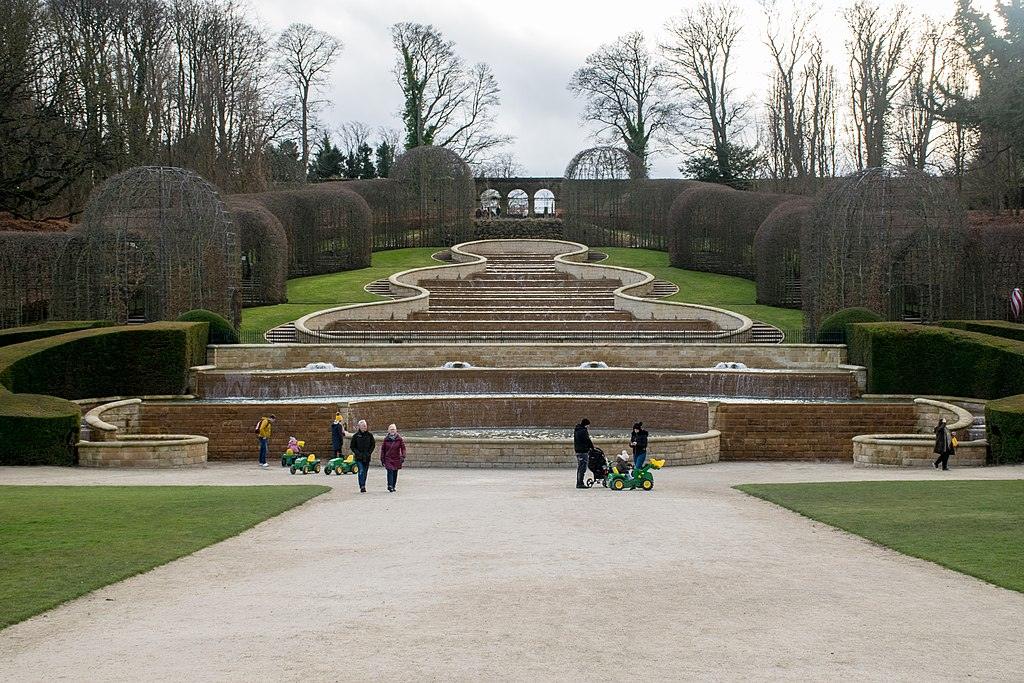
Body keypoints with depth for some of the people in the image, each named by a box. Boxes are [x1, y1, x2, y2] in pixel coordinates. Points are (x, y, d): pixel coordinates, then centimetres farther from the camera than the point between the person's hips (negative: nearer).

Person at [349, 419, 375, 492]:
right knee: (361, 471, -14)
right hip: (359, 457, -2)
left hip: (367, 457, 2)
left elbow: (373, 445, 10)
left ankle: (363, 486, 20)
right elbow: (352, 446, 2)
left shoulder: (369, 435, 3)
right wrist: (358, 453, -9)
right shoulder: (356, 435, -2)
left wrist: (369, 453, -3)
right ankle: (362, 487, -17)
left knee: (365, 472, 9)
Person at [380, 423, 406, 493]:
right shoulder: (386, 439, 0)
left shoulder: (399, 438, -1)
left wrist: (403, 456, -9)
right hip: (388, 458, -1)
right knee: (390, 471, -15)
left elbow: (403, 448, 1)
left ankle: (393, 486, 20)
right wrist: (382, 459, 5)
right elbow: (383, 449, 7)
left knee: (395, 473, 9)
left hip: (397, 458, 1)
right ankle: (390, 486, -18)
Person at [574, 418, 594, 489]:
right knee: (582, 468, -8)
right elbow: (587, 440, -13)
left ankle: (578, 483, 18)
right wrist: (592, 446, 4)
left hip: (577, 451, 10)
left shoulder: (576, 430, 15)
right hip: (583, 451, -10)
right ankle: (580, 483, -9)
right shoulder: (583, 431, -15)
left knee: (579, 468, 15)